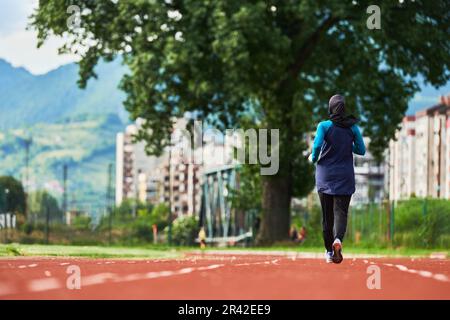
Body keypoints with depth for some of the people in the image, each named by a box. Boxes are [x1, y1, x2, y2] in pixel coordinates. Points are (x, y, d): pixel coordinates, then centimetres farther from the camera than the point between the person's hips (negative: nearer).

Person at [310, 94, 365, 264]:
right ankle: (338, 240, -32)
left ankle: (329, 251, 14)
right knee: (341, 211, -4)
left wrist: (313, 158, 0)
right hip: (345, 177, 0)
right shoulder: (352, 127, 0)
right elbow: (361, 150, 5)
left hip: (325, 176, 0)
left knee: (327, 214, 9)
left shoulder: (324, 126, -7)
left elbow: (317, 145, -19)